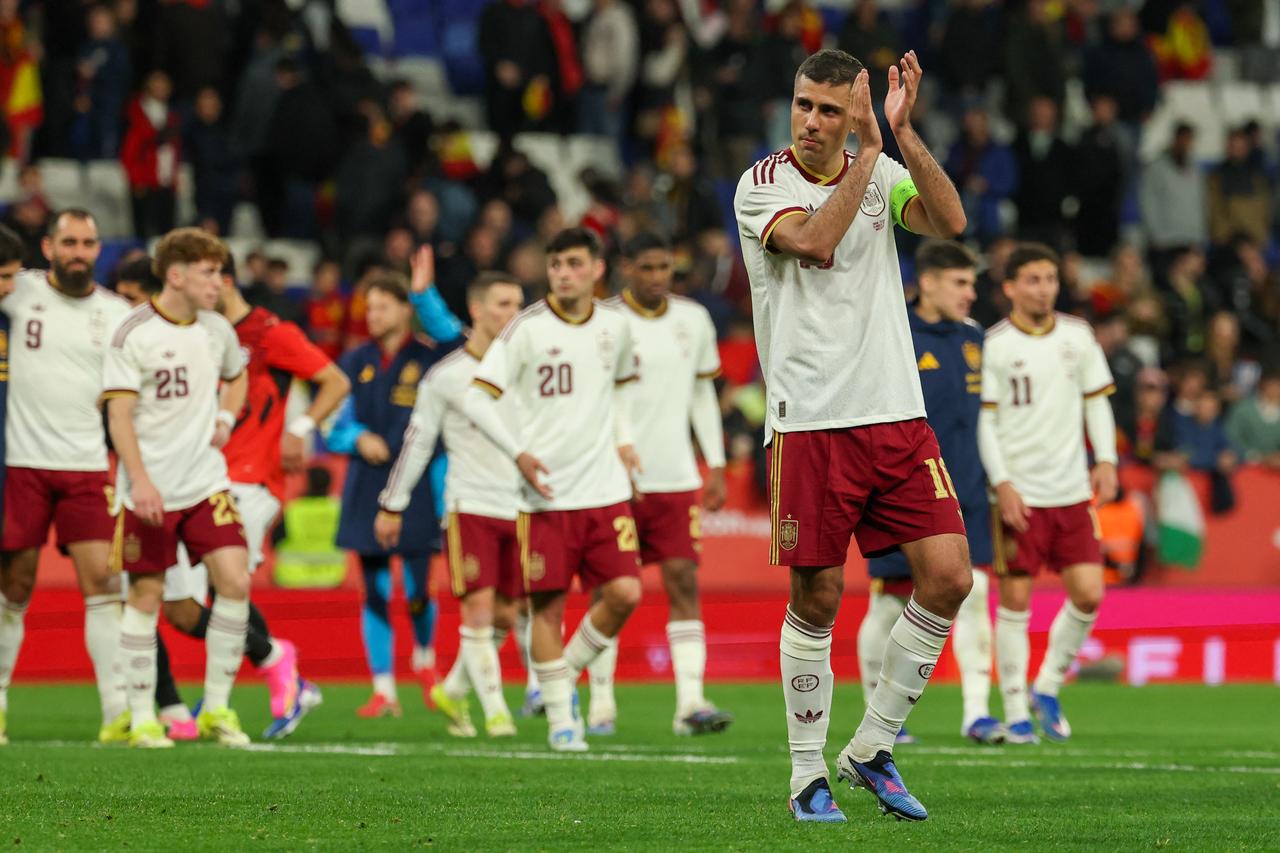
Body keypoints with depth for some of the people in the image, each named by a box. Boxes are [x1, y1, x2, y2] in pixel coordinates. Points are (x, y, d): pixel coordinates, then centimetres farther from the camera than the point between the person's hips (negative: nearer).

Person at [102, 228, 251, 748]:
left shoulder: (218, 330, 7)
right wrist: (140, 481, -23)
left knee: (235, 582, -9)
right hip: (150, 489, -4)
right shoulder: (133, 334, -10)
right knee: (146, 596, 1)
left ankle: (217, 708, 2)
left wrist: (225, 418, 9)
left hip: (207, 481, 4)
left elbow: (237, 377, 28)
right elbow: (119, 413, -13)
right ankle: (142, 717, 12)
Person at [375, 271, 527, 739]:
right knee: (478, 609, -12)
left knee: (504, 615, 7)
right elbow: (417, 442, 5)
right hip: (470, 505, -4)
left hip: (520, 508, 4)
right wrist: (392, 505, 7)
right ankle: (495, 710, -7)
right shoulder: (445, 376, -2)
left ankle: (452, 691, 27)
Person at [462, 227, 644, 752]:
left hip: (606, 489, 4)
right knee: (549, 604, -3)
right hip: (547, 493, -3)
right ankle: (560, 719, 8)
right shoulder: (527, 329, -7)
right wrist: (519, 453, -16)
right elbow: (476, 398, -8)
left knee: (624, 593, -7)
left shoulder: (615, 326, 7)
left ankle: (568, 673, 17)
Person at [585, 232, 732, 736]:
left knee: (684, 582, -6)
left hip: (677, 480, 3)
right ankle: (600, 706, 9)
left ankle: (690, 703, -11)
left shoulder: (694, 320, 9)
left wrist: (716, 466, 13)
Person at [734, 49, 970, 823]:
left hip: (896, 414, 4)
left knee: (949, 577, -5)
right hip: (809, 420, -4)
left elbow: (951, 221, -9)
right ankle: (808, 776, 13)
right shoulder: (762, 185, -1)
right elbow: (815, 242, -21)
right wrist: (870, 150, -17)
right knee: (817, 599, -1)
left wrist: (904, 132, -15)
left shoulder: (883, 174, 9)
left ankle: (872, 749, 10)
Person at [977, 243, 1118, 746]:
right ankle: (1016, 713, 6)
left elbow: (1097, 399, 15)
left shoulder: (1077, 336, 8)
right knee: (1015, 600, -3)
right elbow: (983, 420, -4)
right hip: (1018, 494, -4)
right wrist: (1002, 484, -12)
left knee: (1089, 594, -3)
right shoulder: (993, 345, -5)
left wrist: (1106, 459, 1)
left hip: (1072, 491, 4)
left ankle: (1048, 689, 17)